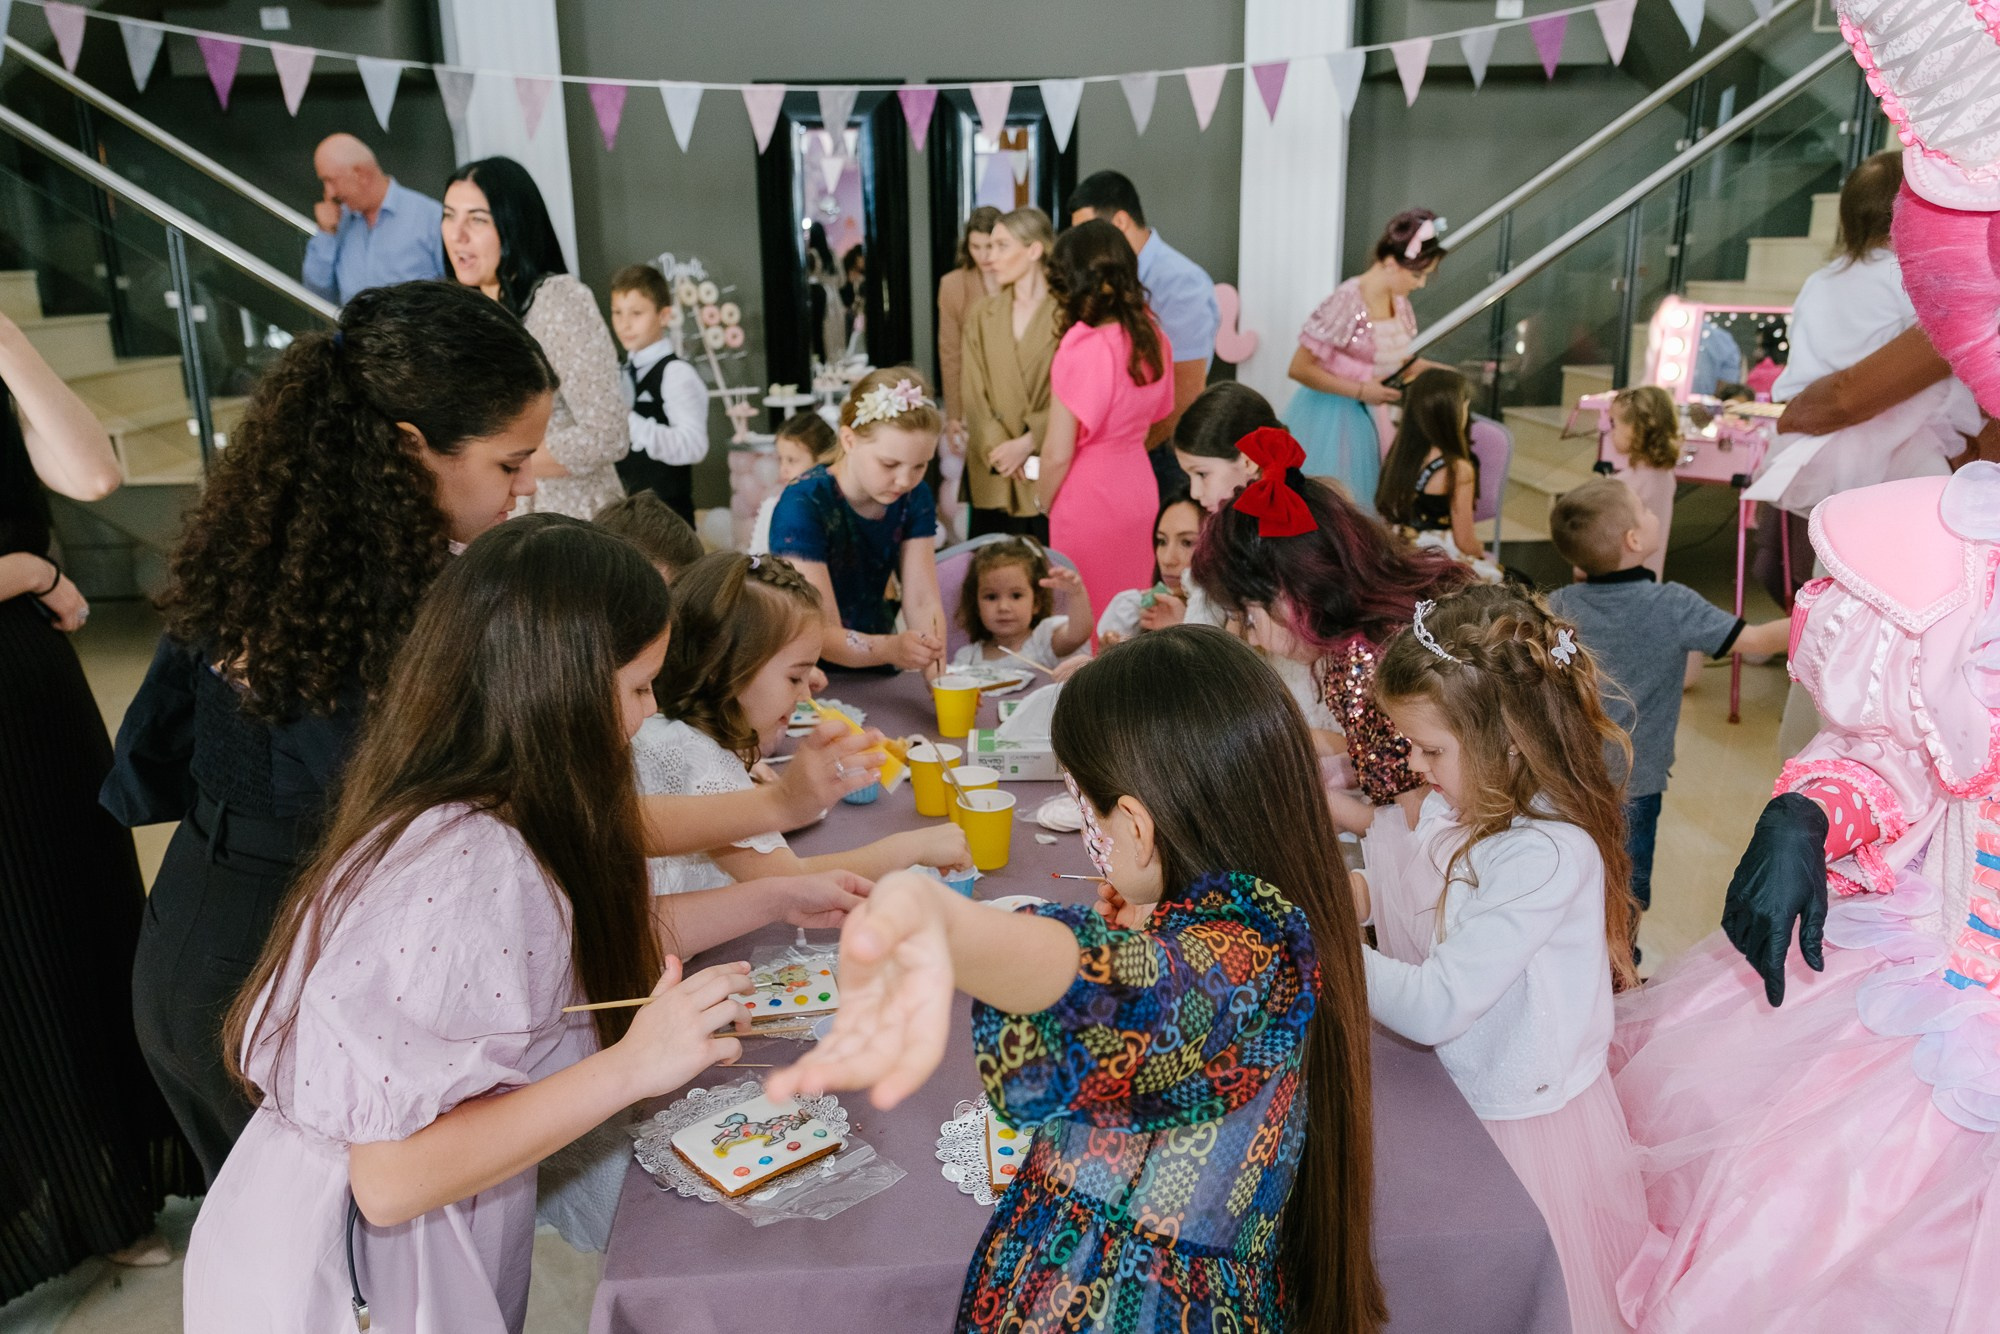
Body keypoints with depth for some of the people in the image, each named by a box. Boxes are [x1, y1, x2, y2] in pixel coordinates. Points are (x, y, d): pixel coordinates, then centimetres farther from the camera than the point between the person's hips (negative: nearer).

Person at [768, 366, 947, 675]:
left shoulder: (914, 498, -1)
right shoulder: (802, 506, -19)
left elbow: (923, 602, -8)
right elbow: (822, 633, -23)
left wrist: (936, 670, -28)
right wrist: (891, 649, -43)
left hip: (876, 680, 3)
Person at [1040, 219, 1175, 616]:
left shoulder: (1080, 348, -21)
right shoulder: (1151, 337, -1)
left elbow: (1058, 455, -18)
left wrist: (1043, 506, -1)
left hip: (1087, 498, -7)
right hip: (1139, 487, 7)